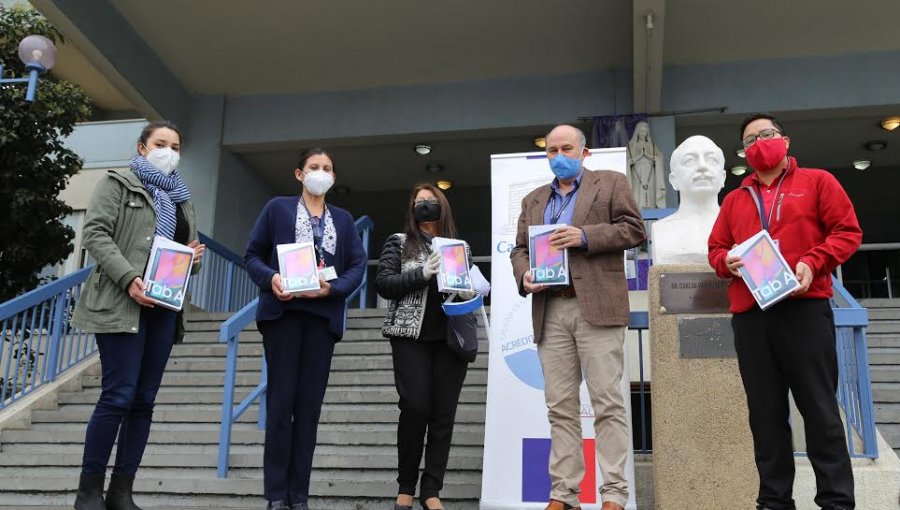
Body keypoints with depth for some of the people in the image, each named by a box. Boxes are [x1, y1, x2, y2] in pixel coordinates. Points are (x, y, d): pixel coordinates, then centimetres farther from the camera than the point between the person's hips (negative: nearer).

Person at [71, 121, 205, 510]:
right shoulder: (118, 183, 5)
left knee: (144, 400, 4)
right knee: (119, 396, -11)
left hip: (164, 306, 6)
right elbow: (95, 233, -7)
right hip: (122, 302, -6)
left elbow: (188, 250, 26)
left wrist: (194, 257, 0)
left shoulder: (181, 199, 23)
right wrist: (128, 277, -20)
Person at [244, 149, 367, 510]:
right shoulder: (277, 208, 10)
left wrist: (332, 288, -11)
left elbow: (358, 265, 8)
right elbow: (252, 255, 6)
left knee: (310, 403, 2)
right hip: (283, 311, -2)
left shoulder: (343, 219, 17)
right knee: (281, 400, -4)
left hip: (322, 315, 2)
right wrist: (270, 278, -15)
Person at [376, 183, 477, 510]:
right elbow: (383, 284, -1)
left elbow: (473, 286, 22)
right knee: (415, 407, -12)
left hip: (451, 338, 3)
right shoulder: (399, 242, 10)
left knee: (444, 413, -2)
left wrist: (471, 294, -2)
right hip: (412, 336, -2)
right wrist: (422, 273, -13)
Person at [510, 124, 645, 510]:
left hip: (597, 306, -4)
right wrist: (524, 276, -3)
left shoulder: (611, 183, 10)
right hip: (551, 311, 4)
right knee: (560, 407, 4)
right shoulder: (533, 200, 23)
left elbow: (633, 229, 0)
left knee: (608, 403, -5)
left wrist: (585, 236, -11)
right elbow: (519, 249, 19)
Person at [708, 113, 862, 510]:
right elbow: (715, 247, 19)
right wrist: (727, 262, -4)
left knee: (819, 406, -2)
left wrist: (813, 262, -13)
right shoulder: (734, 200, 19)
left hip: (805, 308, -3)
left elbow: (847, 231, 3)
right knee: (765, 412, 5)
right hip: (749, 315, 4)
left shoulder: (817, 182, 10)